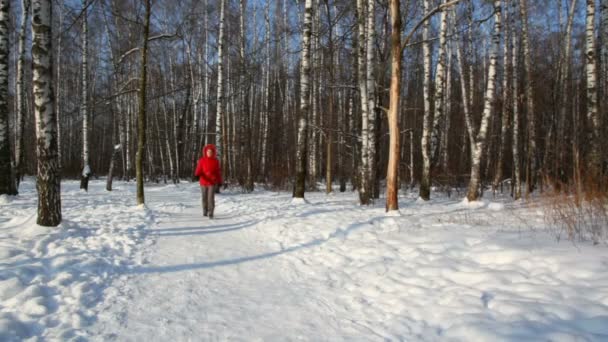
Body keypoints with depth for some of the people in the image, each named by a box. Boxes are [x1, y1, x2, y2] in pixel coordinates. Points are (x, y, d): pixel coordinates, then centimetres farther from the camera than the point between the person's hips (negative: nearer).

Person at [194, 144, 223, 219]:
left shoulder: (216, 161, 1)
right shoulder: (202, 160, 1)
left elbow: (218, 172, 6)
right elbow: (199, 170, -2)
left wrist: (219, 182, 6)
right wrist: (197, 175, -24)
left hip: (212, 182, -1)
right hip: (203, 182, 1)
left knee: (211, 198, -11)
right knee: (204, 198, 11)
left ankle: (211, 213, -7)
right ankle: (205, 211, 30)